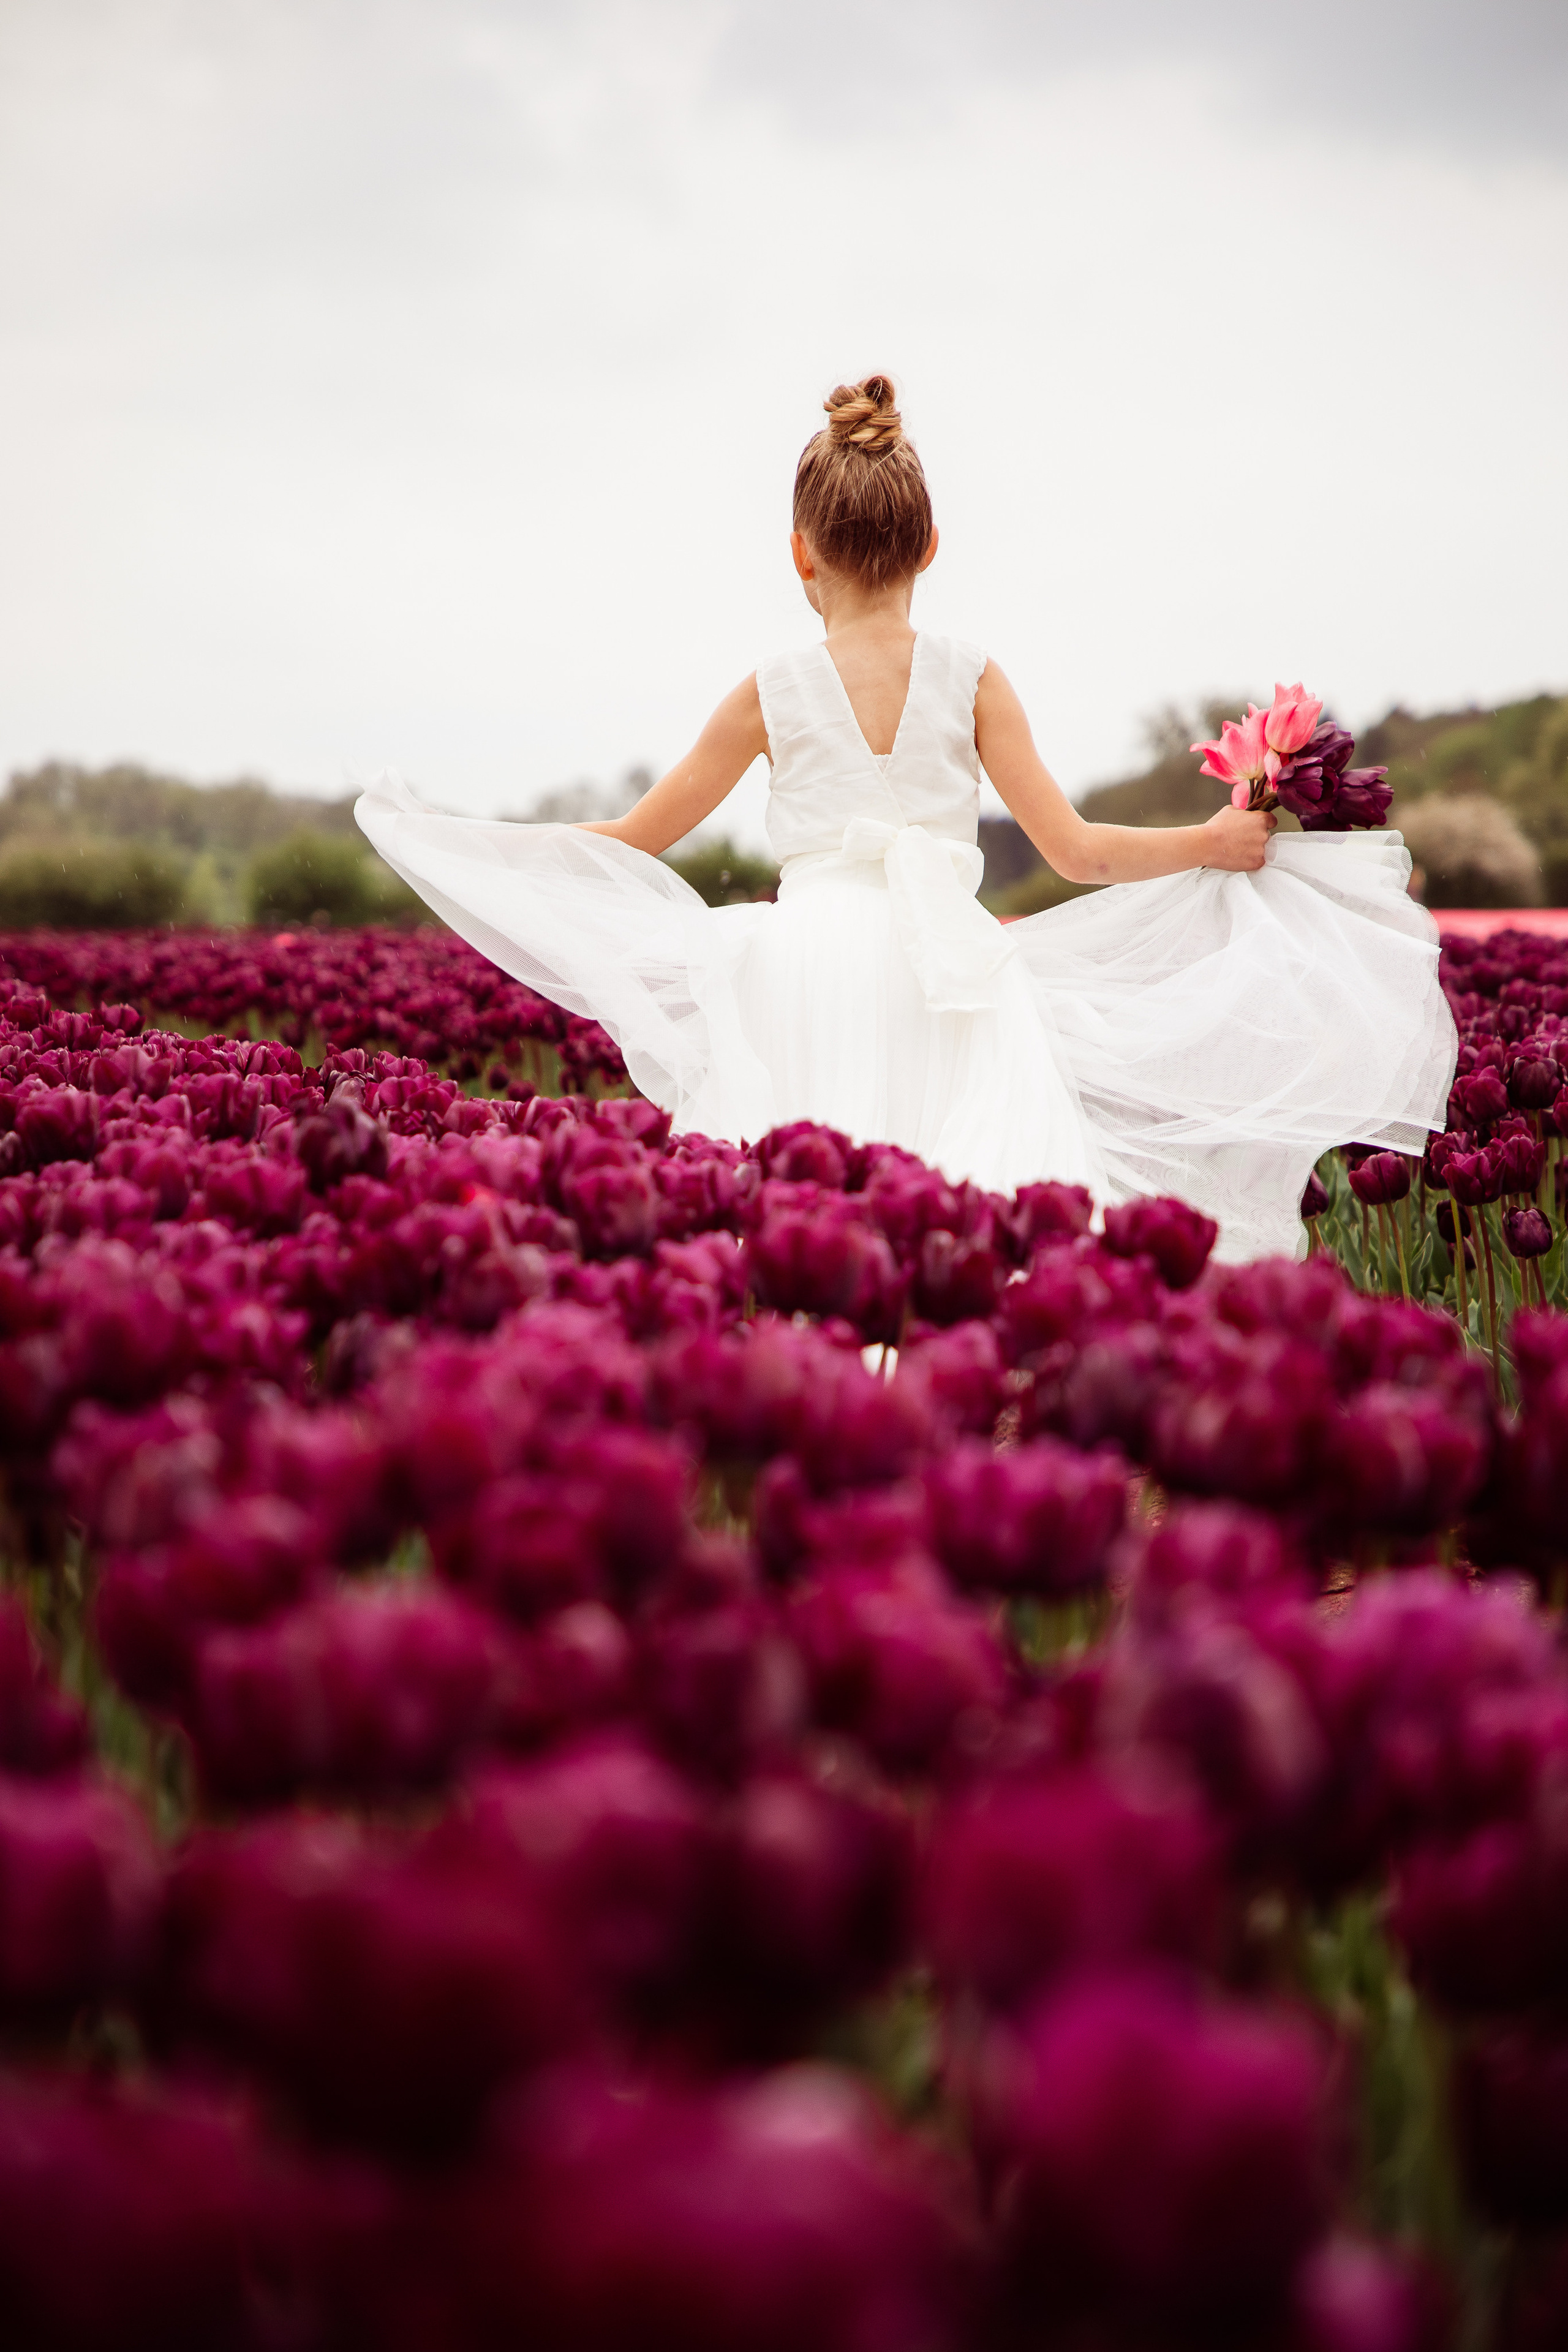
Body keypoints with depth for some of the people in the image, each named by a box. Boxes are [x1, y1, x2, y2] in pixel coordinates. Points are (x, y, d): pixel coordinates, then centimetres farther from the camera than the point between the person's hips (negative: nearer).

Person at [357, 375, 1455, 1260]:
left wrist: (456, 837, 26)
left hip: (807, 970, 0)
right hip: (943, 984, 0)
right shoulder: (969, 677, 5)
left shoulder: (772, 693, 5)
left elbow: (636, 837, 13)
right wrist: (1215, 841, 17)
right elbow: (1074, 848, 4)